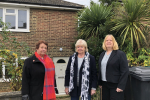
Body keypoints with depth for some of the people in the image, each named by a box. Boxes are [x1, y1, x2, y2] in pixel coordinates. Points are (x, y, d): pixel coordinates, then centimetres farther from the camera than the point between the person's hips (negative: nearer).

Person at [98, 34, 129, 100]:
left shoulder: (120, 54, -8)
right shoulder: (102, 54, 11)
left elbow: (125, 71, -12)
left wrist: (121, 86, -16)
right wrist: (100, 83, 13)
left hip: (115, 85, -6)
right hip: (105, 85, 6)